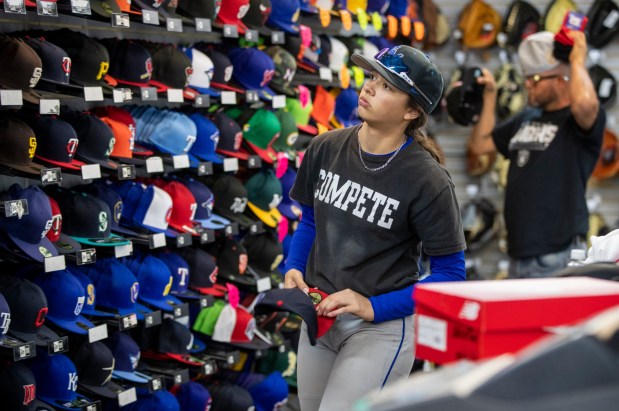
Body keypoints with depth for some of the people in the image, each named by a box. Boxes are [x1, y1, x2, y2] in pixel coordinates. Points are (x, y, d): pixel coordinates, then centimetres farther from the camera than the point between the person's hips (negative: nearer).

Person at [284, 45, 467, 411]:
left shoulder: (428, 181, -17)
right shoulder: (326, 148, -2)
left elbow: (449, 275, -11)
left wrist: (373, 308, -19)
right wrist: (294, 269, -3)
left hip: (381, 327, -6)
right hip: (319, 317, 6)